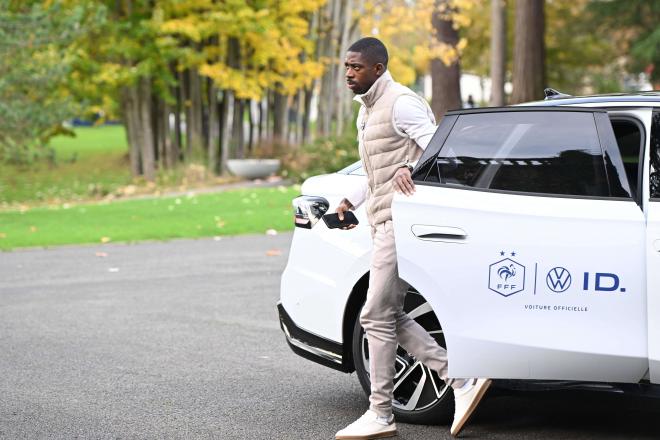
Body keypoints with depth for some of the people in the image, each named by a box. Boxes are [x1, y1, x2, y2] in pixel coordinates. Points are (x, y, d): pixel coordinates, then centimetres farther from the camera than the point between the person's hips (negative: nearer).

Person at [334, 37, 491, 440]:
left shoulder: (400, 103, -10)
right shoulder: (367, 111, 21)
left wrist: (410, 169, -36)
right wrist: (352, 201, 20)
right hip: (386, 222, 11)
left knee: (377, 317, -8)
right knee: (391, 318, 9)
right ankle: (462, 380, 10)